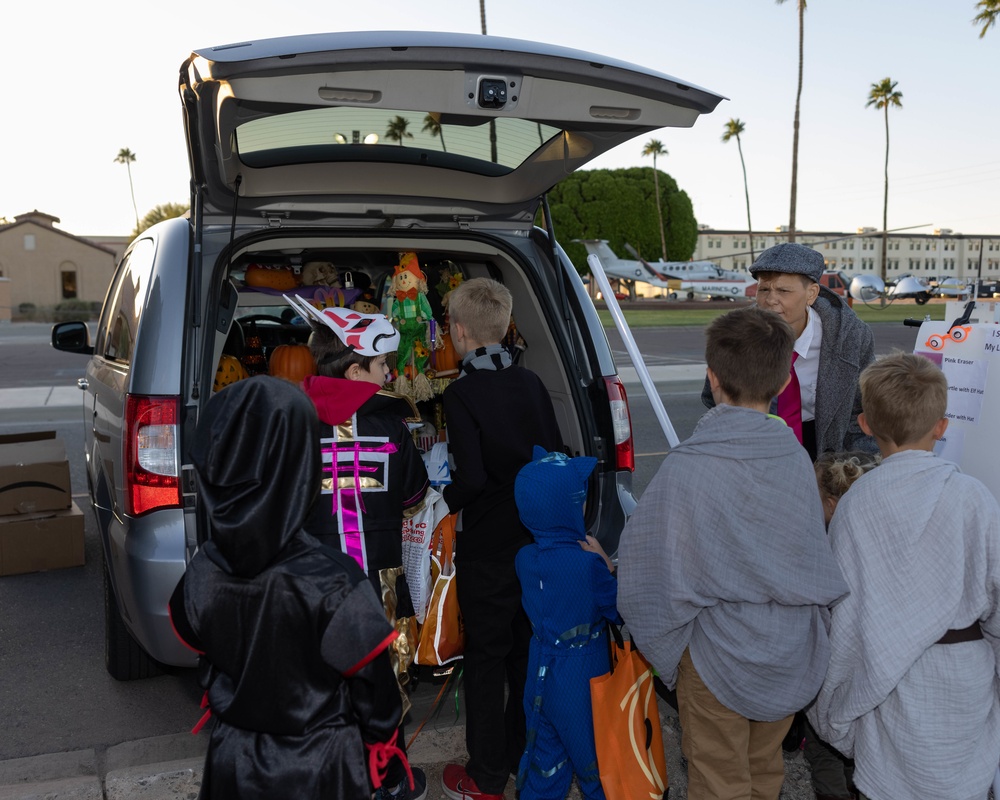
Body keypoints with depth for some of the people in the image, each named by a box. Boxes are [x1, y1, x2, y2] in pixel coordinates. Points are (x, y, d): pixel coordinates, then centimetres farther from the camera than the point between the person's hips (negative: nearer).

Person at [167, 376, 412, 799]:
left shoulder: (202, 571, -17)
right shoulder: (332, 580, -30)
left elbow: (194, 640, 2)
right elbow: (370, 678, -18)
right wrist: (382, 740, 0)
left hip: (233, 759, 4)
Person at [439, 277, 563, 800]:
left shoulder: (461, 394, -16)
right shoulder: (531, 384, 0)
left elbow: (472, 477, -22)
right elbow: (556, 456, 4)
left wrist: (444, 501, -4)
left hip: (487, 548, -5)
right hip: (538, 540, 6)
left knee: (485, 659, 8)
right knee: (527, 649, 19)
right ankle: (523, 755, 36)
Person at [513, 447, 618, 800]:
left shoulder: (525, 558, -6)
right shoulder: (587, 564, -27)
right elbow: (622, 610, -16)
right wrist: (606, 563, -12)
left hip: (542, 674, 6)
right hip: (583, 678, -6)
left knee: (546, 749, 20)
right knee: (594, 757, 16)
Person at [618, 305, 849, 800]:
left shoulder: (686, 469, -24)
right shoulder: (795, 456, -9)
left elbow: (659, 573, -18)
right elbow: (817, 554, 4)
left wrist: (664, 650, -1)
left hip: (720, 659, -5)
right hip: (793, 657, 5)